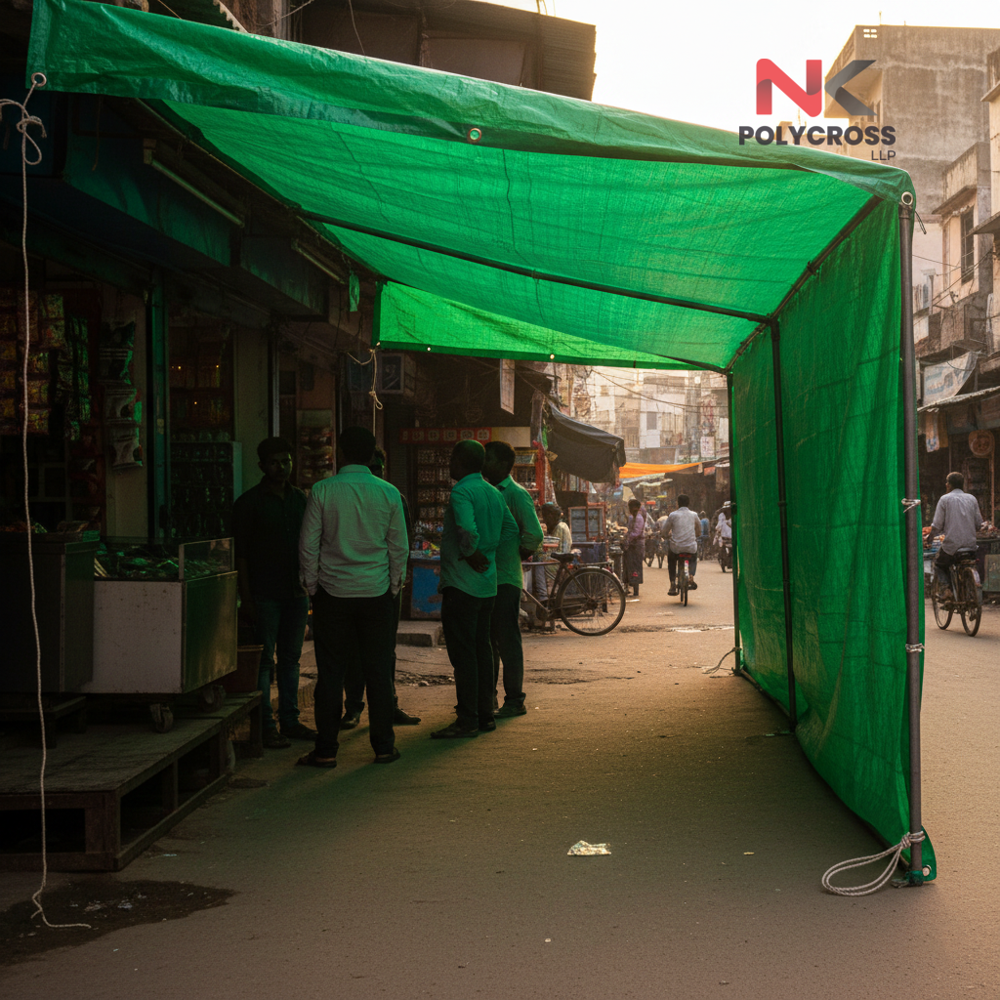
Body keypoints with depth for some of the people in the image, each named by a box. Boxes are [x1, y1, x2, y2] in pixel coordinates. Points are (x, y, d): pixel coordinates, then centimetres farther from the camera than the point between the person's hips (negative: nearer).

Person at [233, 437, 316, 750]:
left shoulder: (299, 498, 11)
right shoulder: (249, 502, -5)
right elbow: (240, 553, -7)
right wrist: (246, 598, -12)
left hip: (296, 592, 5)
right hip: (265, 594, -5)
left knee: (291, 658, 11)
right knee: (264, 660, -2)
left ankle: (290, 721, 18)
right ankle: (266, 727, 3)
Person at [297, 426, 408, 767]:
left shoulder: (322, 491, -6)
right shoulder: (389, 493, -1)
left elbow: (308, 544, -4)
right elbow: (399, 546, 4)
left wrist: (312, 585, 8)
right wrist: (395, 585, 15)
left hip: (332, 593, -1)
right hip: (377, 593, 1)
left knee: (331, 672, 4)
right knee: (379, 671, 7)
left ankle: (326, 749, 6)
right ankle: (383, 747, 11)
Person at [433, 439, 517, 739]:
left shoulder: (461, 492, -15)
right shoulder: (494, 493, 12)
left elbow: (468, 531, -30)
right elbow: (510, 529, 19)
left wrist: (469, 554, -13)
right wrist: (485, 553, 12)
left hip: (461, 584, -9)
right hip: (487, 584, 9)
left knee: (462, 653, -5)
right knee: (482, 649, 14)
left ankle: (467, 720, -5)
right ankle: (485, 715, 18)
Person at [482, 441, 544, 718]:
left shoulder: (516, 494, -10)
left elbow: (534, 534, -18)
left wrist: (522, 553, -5)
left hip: (505, 578, -8)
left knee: (507, 641, -4)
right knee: (486, 640, 13)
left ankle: (515, 701, 3)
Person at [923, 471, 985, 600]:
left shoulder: (945, 499, -3)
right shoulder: (972, 499, 9)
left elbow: (937, 525, -8)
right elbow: (979, 524, 9)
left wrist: (929, 535, 10)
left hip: (951, 545, -4)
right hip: (971, 544, 4)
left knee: (938, 564, 20)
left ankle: (946, 588, -3)